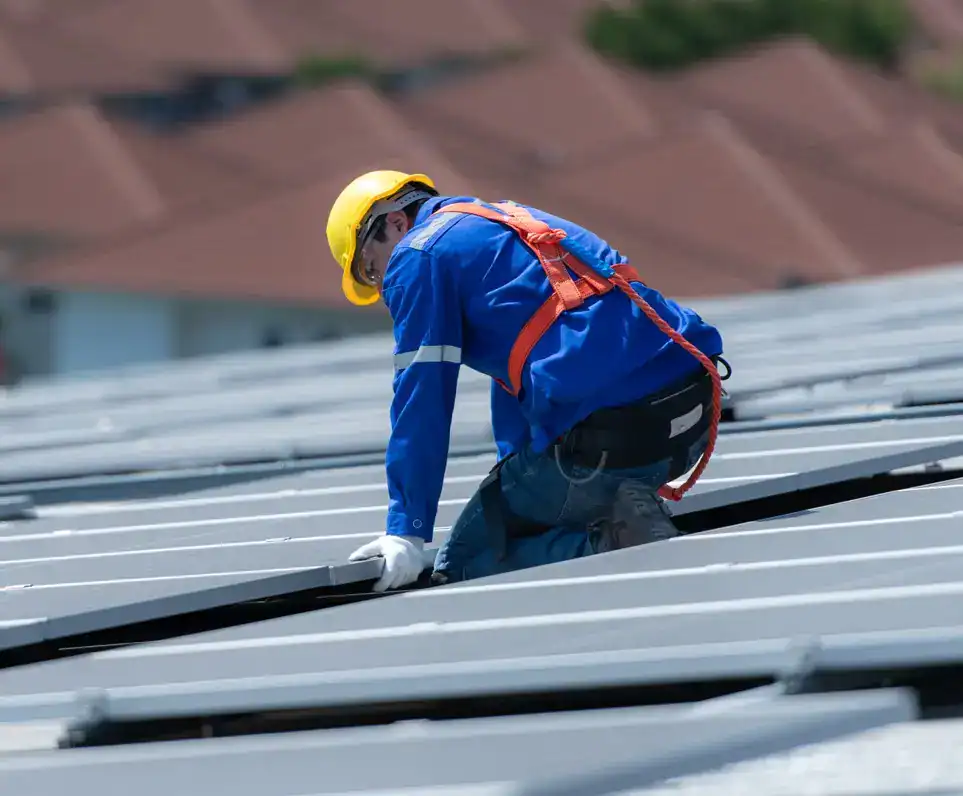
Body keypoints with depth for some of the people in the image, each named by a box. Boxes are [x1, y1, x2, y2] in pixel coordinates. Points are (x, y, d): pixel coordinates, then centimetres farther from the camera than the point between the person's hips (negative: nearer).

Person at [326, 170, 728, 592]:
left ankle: (608, 543, -15)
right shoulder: (506, 225, 29)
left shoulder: (417, 256, 2)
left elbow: (420, 400, -4)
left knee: (464, 563, 6)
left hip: (605, 437, -9)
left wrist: (407, 532, -2)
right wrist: (516, 476, 45)